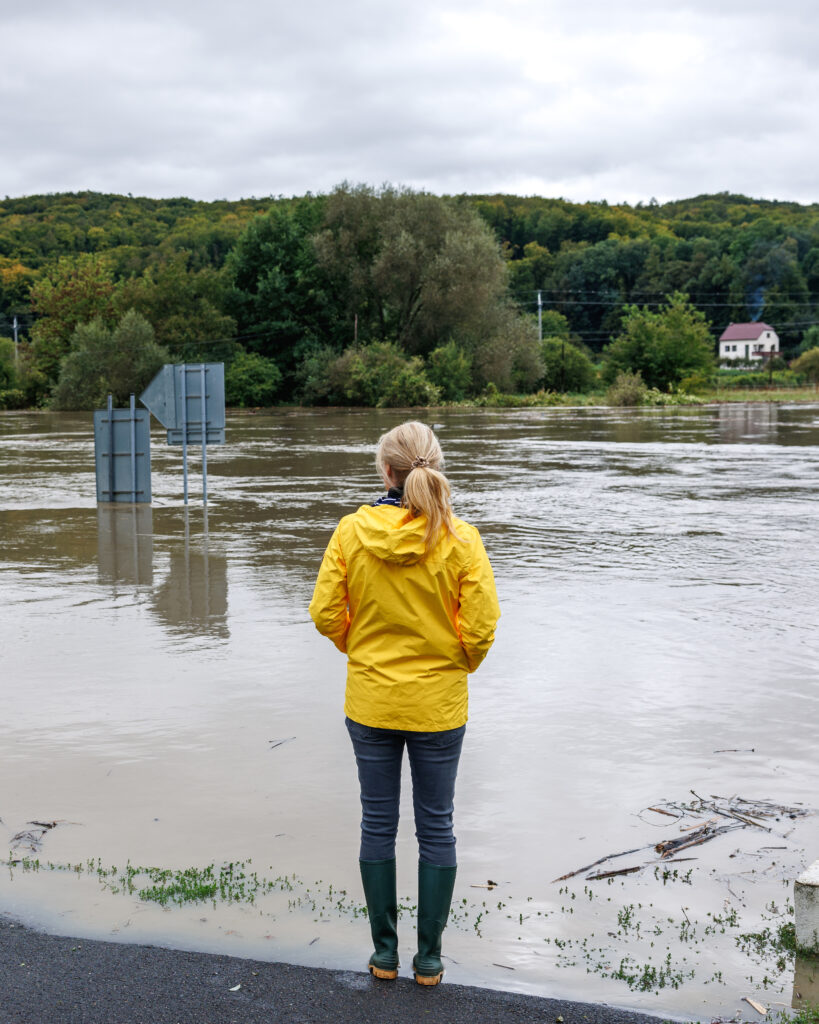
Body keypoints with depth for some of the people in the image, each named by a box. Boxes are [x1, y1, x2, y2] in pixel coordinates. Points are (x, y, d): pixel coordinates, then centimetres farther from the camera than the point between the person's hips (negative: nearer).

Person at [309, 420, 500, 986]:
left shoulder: (351, 531, -9)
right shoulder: (459, 538, -13)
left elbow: (326, 614, -6)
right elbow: (482, 626, -13)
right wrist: (460, 663, 7)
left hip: (370, 701, 1)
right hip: (438, 704, -1)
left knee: (378, 825, 14)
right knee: (436, 827, 12)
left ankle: (385, 953, 23)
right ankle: (430, 957, 20)